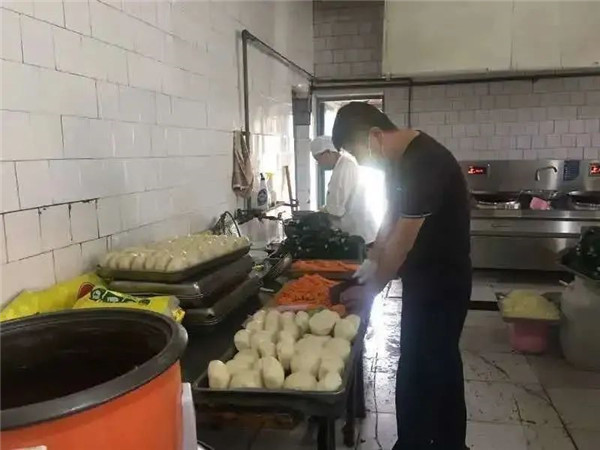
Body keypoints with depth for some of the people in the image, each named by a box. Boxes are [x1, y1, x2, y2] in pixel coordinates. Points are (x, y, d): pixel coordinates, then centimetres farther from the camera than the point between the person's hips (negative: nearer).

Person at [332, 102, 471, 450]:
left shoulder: (424, 163, -26)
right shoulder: (400, 158, 4)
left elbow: (402, 241, -23)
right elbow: (392, 217, 14)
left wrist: (370, 290, -13)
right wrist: (372, 262, 5)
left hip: (442, 284, -9)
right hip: (421, 279, 9)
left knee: (435, 368, 4)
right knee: (416, 365, 17)